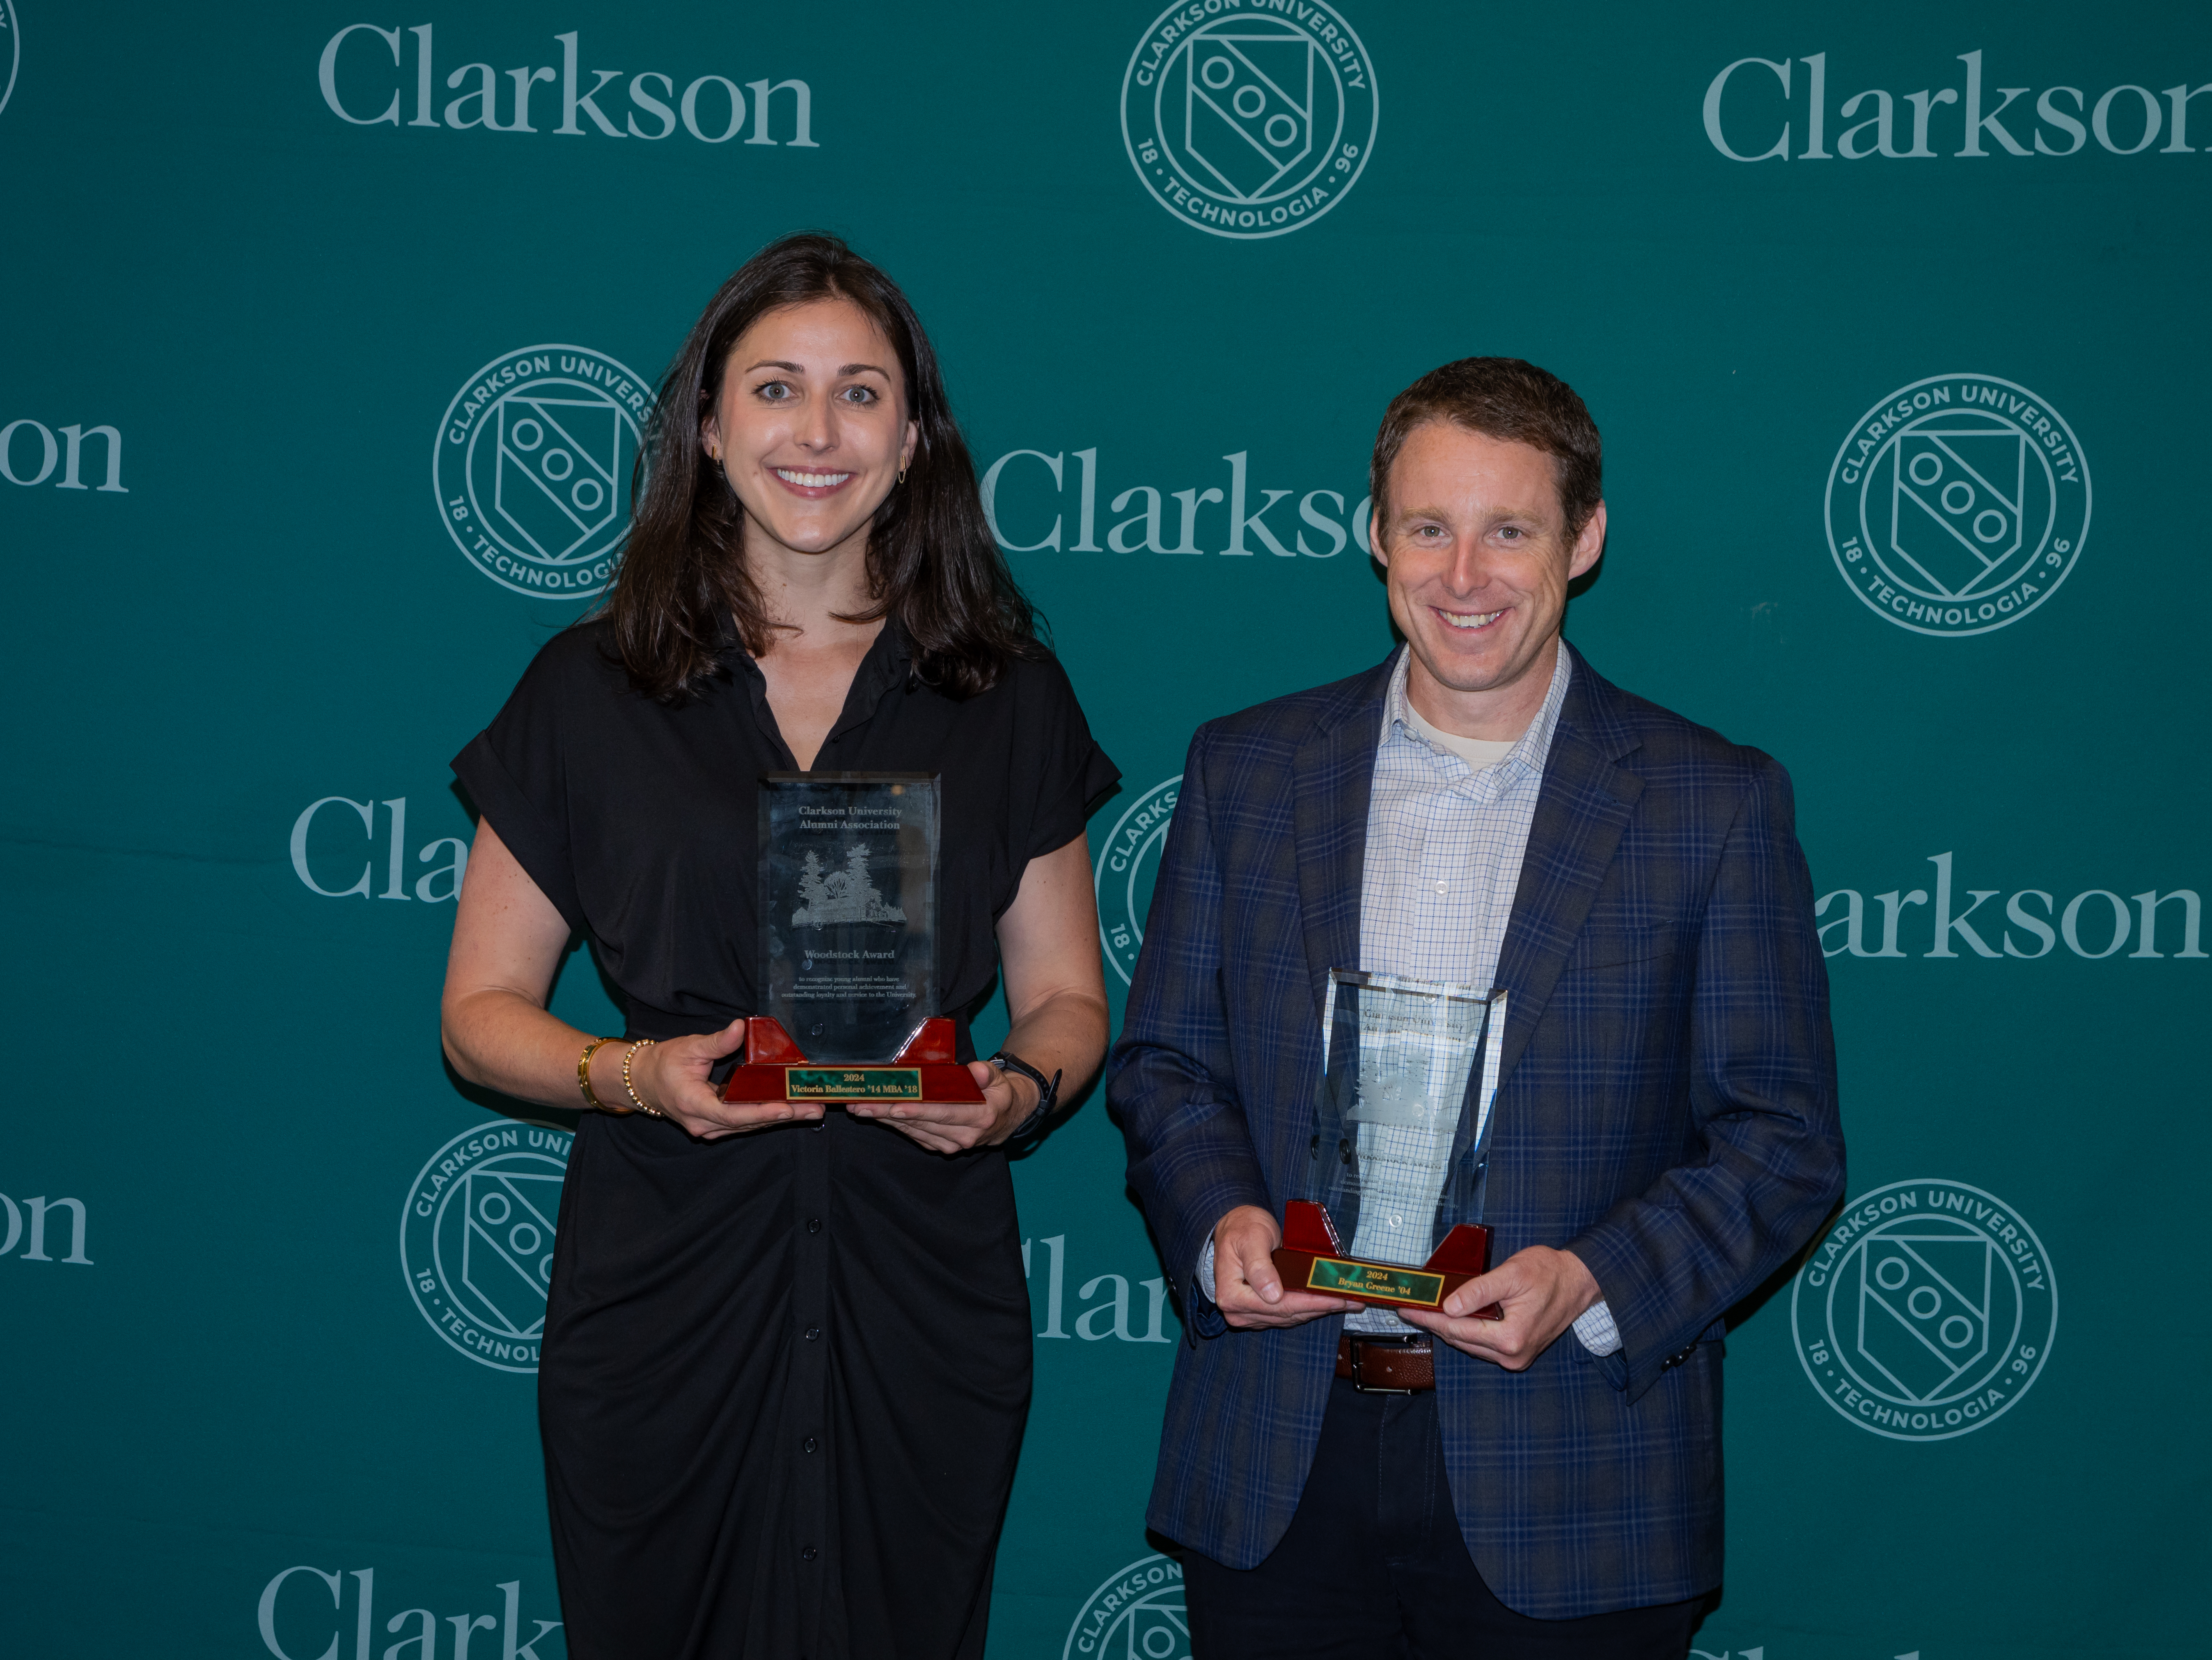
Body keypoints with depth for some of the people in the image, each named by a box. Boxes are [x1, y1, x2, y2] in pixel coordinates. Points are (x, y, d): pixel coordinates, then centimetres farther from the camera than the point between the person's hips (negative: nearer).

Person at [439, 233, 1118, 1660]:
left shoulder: (1008, 699, 6)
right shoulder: (591, 692, 3)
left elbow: (1066, 997, 10)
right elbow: (484, 1010, 5)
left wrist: (1016, 1091, -11)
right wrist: (629, 1074, -15)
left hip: (920, 1296, 1)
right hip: (662, 1295, 0)